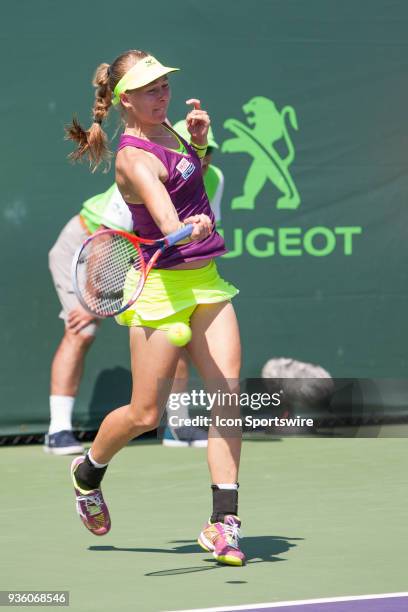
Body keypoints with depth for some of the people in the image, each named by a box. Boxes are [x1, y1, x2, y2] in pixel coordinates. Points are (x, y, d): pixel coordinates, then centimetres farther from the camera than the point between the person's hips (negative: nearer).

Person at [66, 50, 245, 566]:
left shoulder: (167, 130, 9)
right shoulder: (134, 157, -17)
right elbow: (166, 218, -34)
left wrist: (199, 140, 10)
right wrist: (188, 228, -56)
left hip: (205, 279, 7)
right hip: (162, 285, -7)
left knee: (228, 396, -6)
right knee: (146, 414, 0)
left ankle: (223, 523, -6)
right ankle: (88, 470, 32)